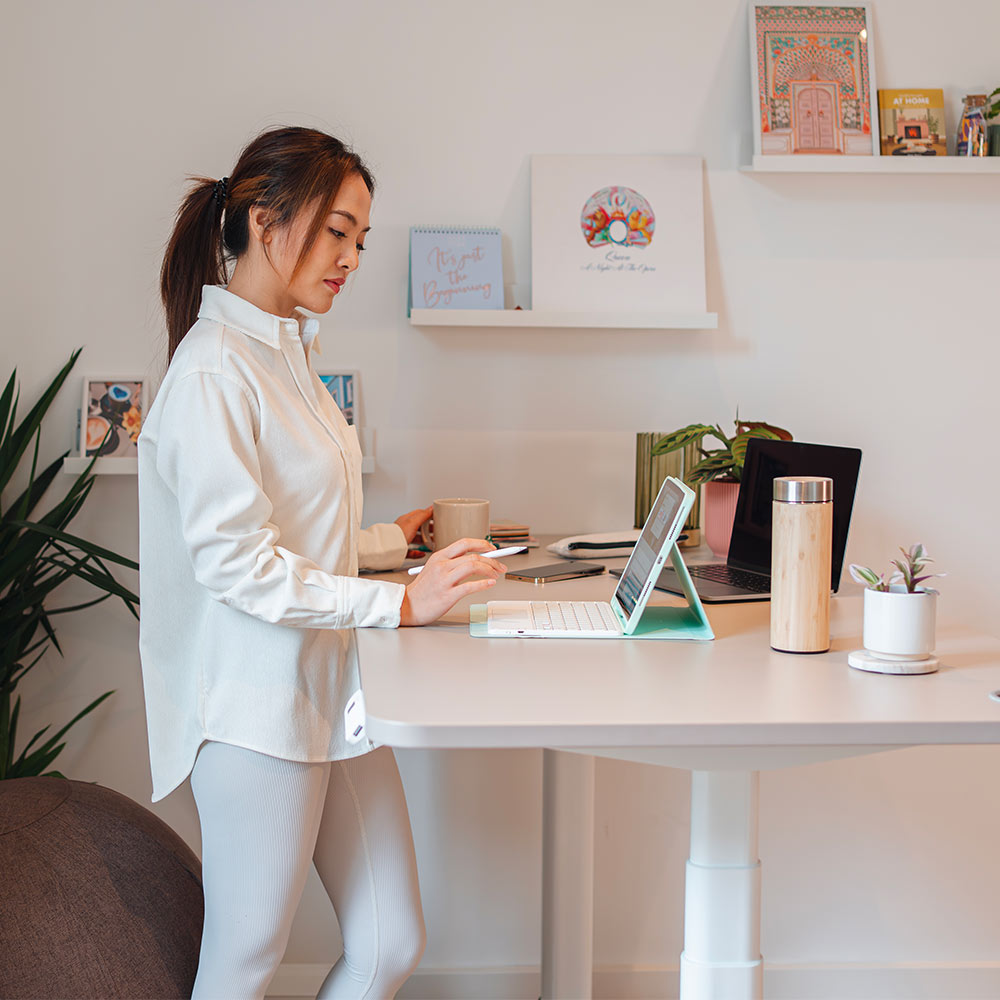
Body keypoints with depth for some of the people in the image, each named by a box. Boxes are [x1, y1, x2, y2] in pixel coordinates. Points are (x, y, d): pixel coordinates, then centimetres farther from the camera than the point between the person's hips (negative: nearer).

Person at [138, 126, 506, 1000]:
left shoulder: (286, 353, 15)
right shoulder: (213, 371, -15)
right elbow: (234, 562, -21)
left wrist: (388, 541, 26)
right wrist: (399, 603, -23)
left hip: (330, 691, 9)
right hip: (258, 706, -9)